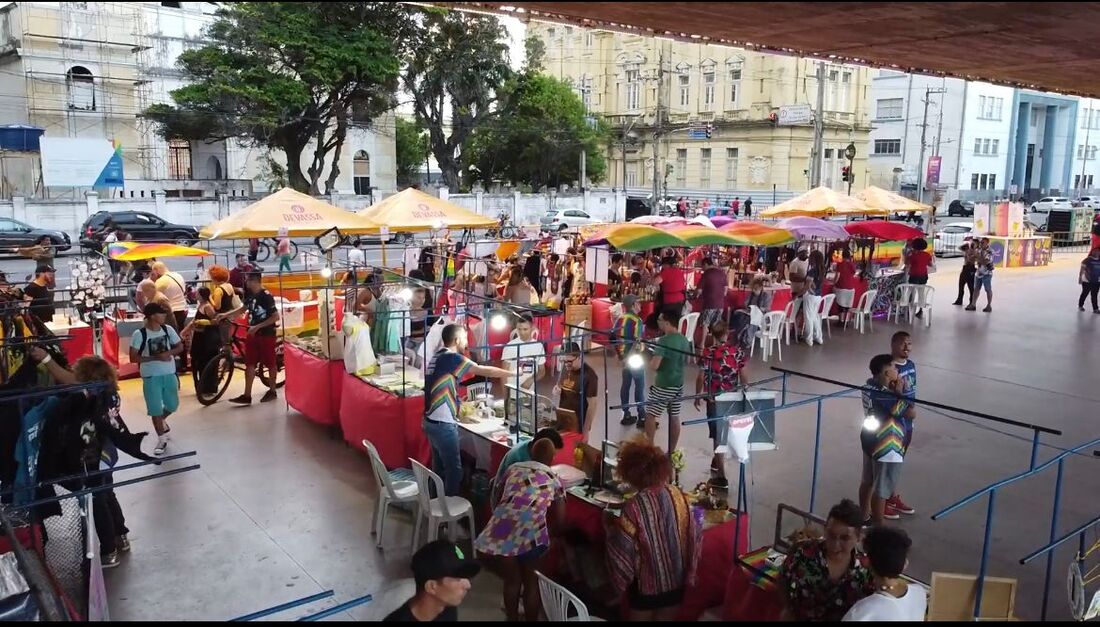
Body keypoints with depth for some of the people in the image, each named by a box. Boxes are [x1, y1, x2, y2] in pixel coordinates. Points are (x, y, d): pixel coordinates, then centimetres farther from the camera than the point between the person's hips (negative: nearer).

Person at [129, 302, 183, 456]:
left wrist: (168, 353, -13)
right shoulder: (139, 334, -13)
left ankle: (162, 422, 46)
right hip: (151, 377, -4)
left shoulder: (168, 329, -1)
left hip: (169, 374, 4)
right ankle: (161, 439, 15)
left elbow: (180, 347, 8)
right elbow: (133, 358, -14)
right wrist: (156, 357, -22)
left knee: (173, 405, 14)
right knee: (156, 410, 1)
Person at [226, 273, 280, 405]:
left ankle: (272, 391, 20)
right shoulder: (250, 295, 6)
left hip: (266, 335, -7)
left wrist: (257, 327, -21)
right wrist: (225, 315, 12)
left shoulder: (266, 296, -17)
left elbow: (275, 317, -19)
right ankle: (247, 395, 7)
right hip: (253, 334, 7)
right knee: (249, 364, 5)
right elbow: (243, 309, 22)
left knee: (270, 363, 6)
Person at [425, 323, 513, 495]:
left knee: (439, 467, 17)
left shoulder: (438, 357, 11)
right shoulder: (451, 358, -16)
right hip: (443, 424, -9)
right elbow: (485, 371, -12)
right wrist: (514, 374, -2)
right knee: (454, 469, -1)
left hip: (431, 421, 9)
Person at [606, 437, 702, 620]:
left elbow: (622, 550, -19)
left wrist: (610, 527, -1)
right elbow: (694, 534, -1)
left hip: (646, 584, -4)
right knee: (667, 617, 23)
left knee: (641, 616, 19)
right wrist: (688, 571, 11)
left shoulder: (634, 507, -25)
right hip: (677, 579, 4)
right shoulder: (678, 495, -10)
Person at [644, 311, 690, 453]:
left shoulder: (663, 341, -21)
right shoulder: (684, 340, 4)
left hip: (663, 386, -7)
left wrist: (650, 359, -5)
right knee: (674, 417, 13)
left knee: (650, 415, 6)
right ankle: (672, 451, 21)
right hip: (678, 385, 8)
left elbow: (654, 366, -25)